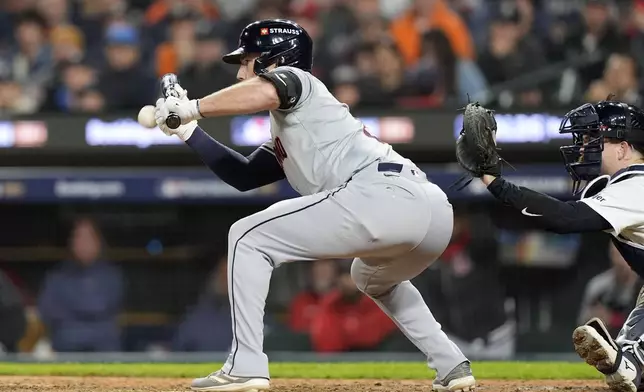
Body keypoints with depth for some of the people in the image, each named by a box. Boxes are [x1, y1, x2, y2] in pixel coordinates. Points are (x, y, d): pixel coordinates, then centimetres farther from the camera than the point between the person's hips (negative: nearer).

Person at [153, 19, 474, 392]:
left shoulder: (294, 78, 12)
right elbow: (243, 176, 37)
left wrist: (191, 107, -5)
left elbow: (264, 93, -12)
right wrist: (189, 132, 33)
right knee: (372, 276, 42)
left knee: (248, 238, 2)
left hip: (381, 195, -10)